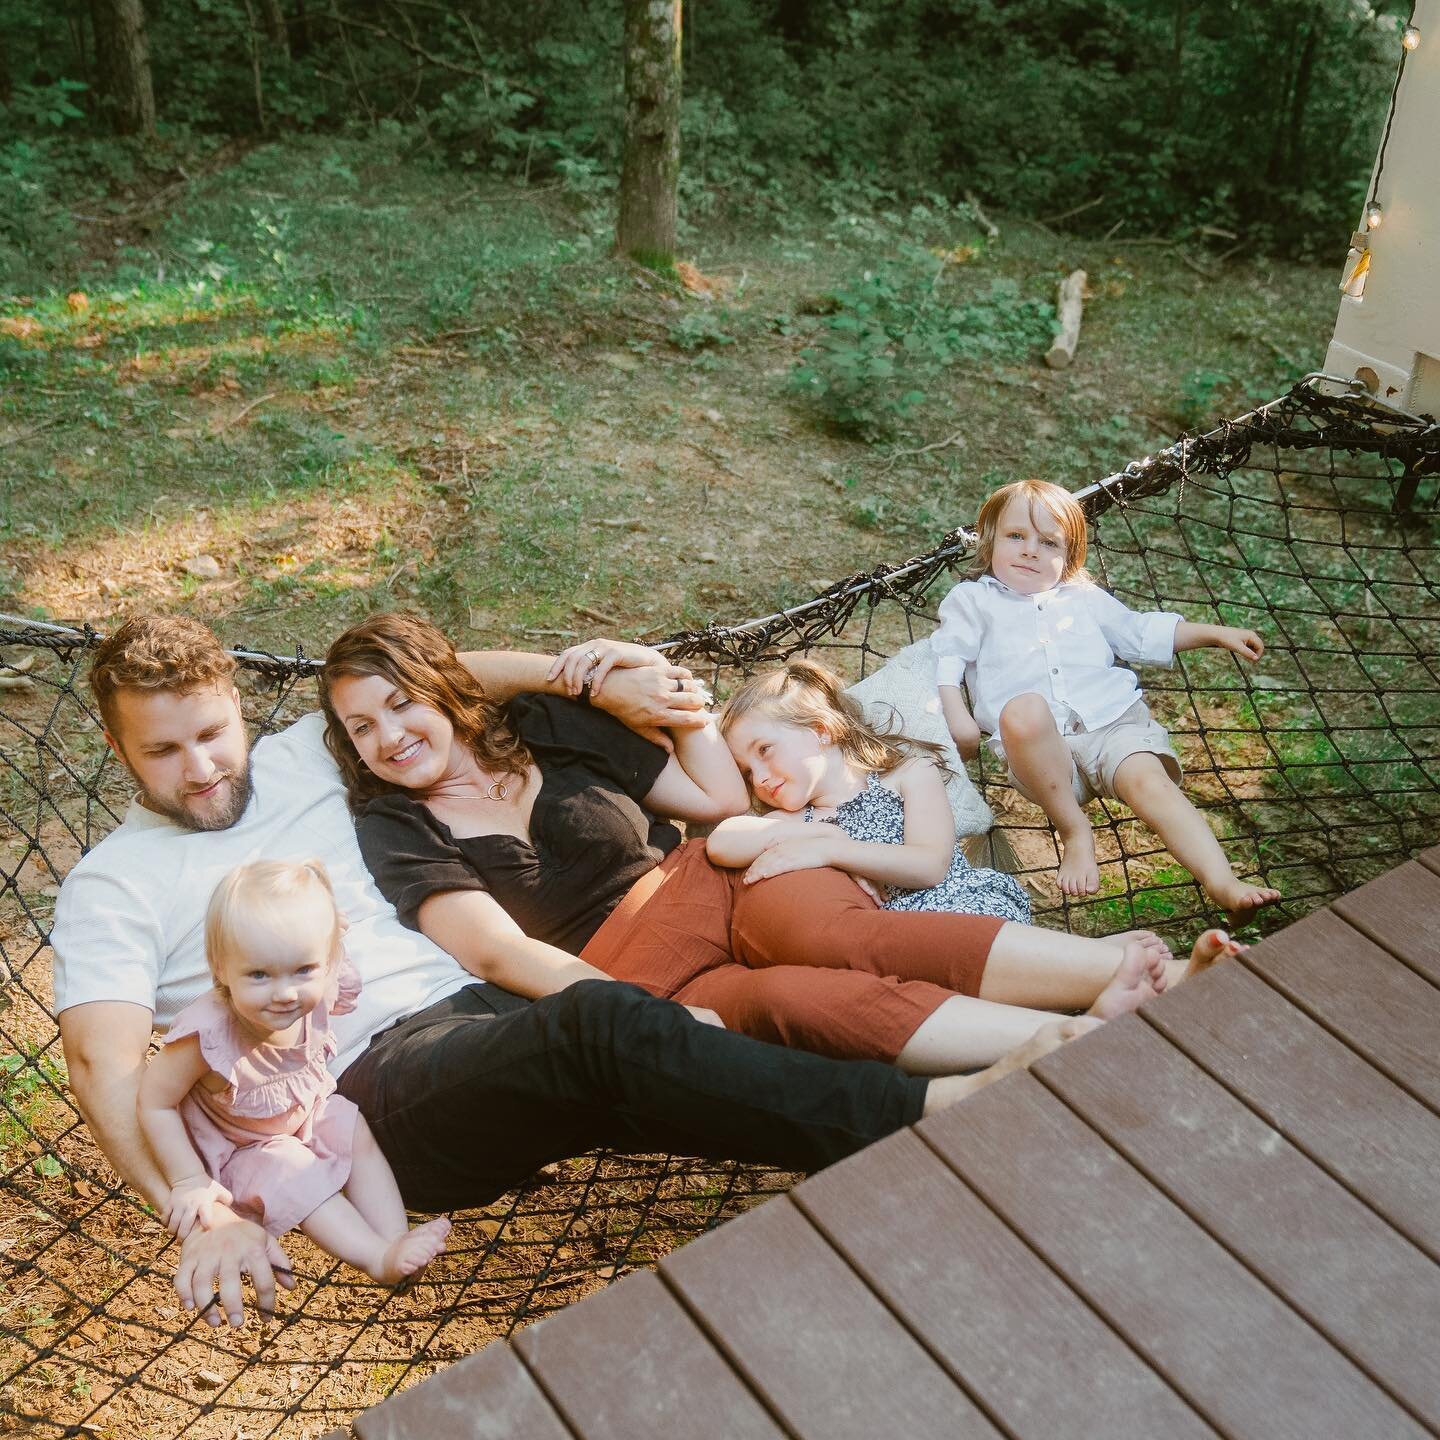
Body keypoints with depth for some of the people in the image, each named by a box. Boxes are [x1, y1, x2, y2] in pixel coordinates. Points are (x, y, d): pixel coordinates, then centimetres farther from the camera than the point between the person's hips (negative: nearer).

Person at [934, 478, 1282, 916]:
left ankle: (1224, 885, -42)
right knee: (1022, 711, -39)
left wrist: (1216, 633, 34)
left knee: (1150, 779, -29)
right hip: (1040, 745, -3)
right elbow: (948, 655, 10)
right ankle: (1074, 831, -24)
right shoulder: (972, 599, 22)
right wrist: (956, 715, -7)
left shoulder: (1085, 598, 31)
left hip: (1114, 720, 3)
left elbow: (1145, 633, 40)